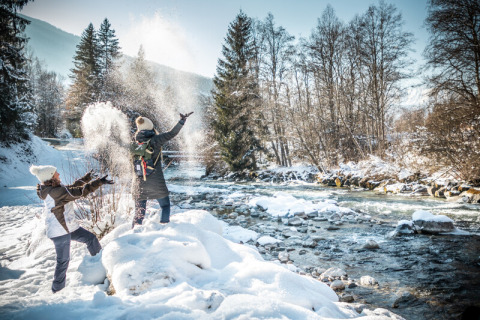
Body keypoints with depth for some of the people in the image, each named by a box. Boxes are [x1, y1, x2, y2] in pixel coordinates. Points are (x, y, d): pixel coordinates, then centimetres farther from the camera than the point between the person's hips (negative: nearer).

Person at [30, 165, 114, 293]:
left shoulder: (54, 189, 5)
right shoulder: (55, 191, -24)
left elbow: (72, 186, 18)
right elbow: (80, 191, -26)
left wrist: (87, 177, 24)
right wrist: (100, 182, -23)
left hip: (69, 227, 10)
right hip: (60, 231, -10)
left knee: (90, 238, 16)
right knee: (63, 260, 0)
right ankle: (57, 289, 17)